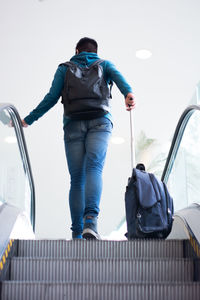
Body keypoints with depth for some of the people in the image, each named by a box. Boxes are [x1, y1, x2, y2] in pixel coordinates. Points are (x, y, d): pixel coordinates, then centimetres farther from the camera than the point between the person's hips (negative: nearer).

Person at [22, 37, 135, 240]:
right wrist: (128, 93, -21)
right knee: (94, 168, -16)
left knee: (77, 178, 3)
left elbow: (52, 97, 11)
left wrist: (28, 120, 17)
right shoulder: (104, 64, 23)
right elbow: (117, 76, 0)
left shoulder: (64, 68, 22)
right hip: (100, 122, 0)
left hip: (73, 124, 1)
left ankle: (77, 233, -1)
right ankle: (91, 219, -40)